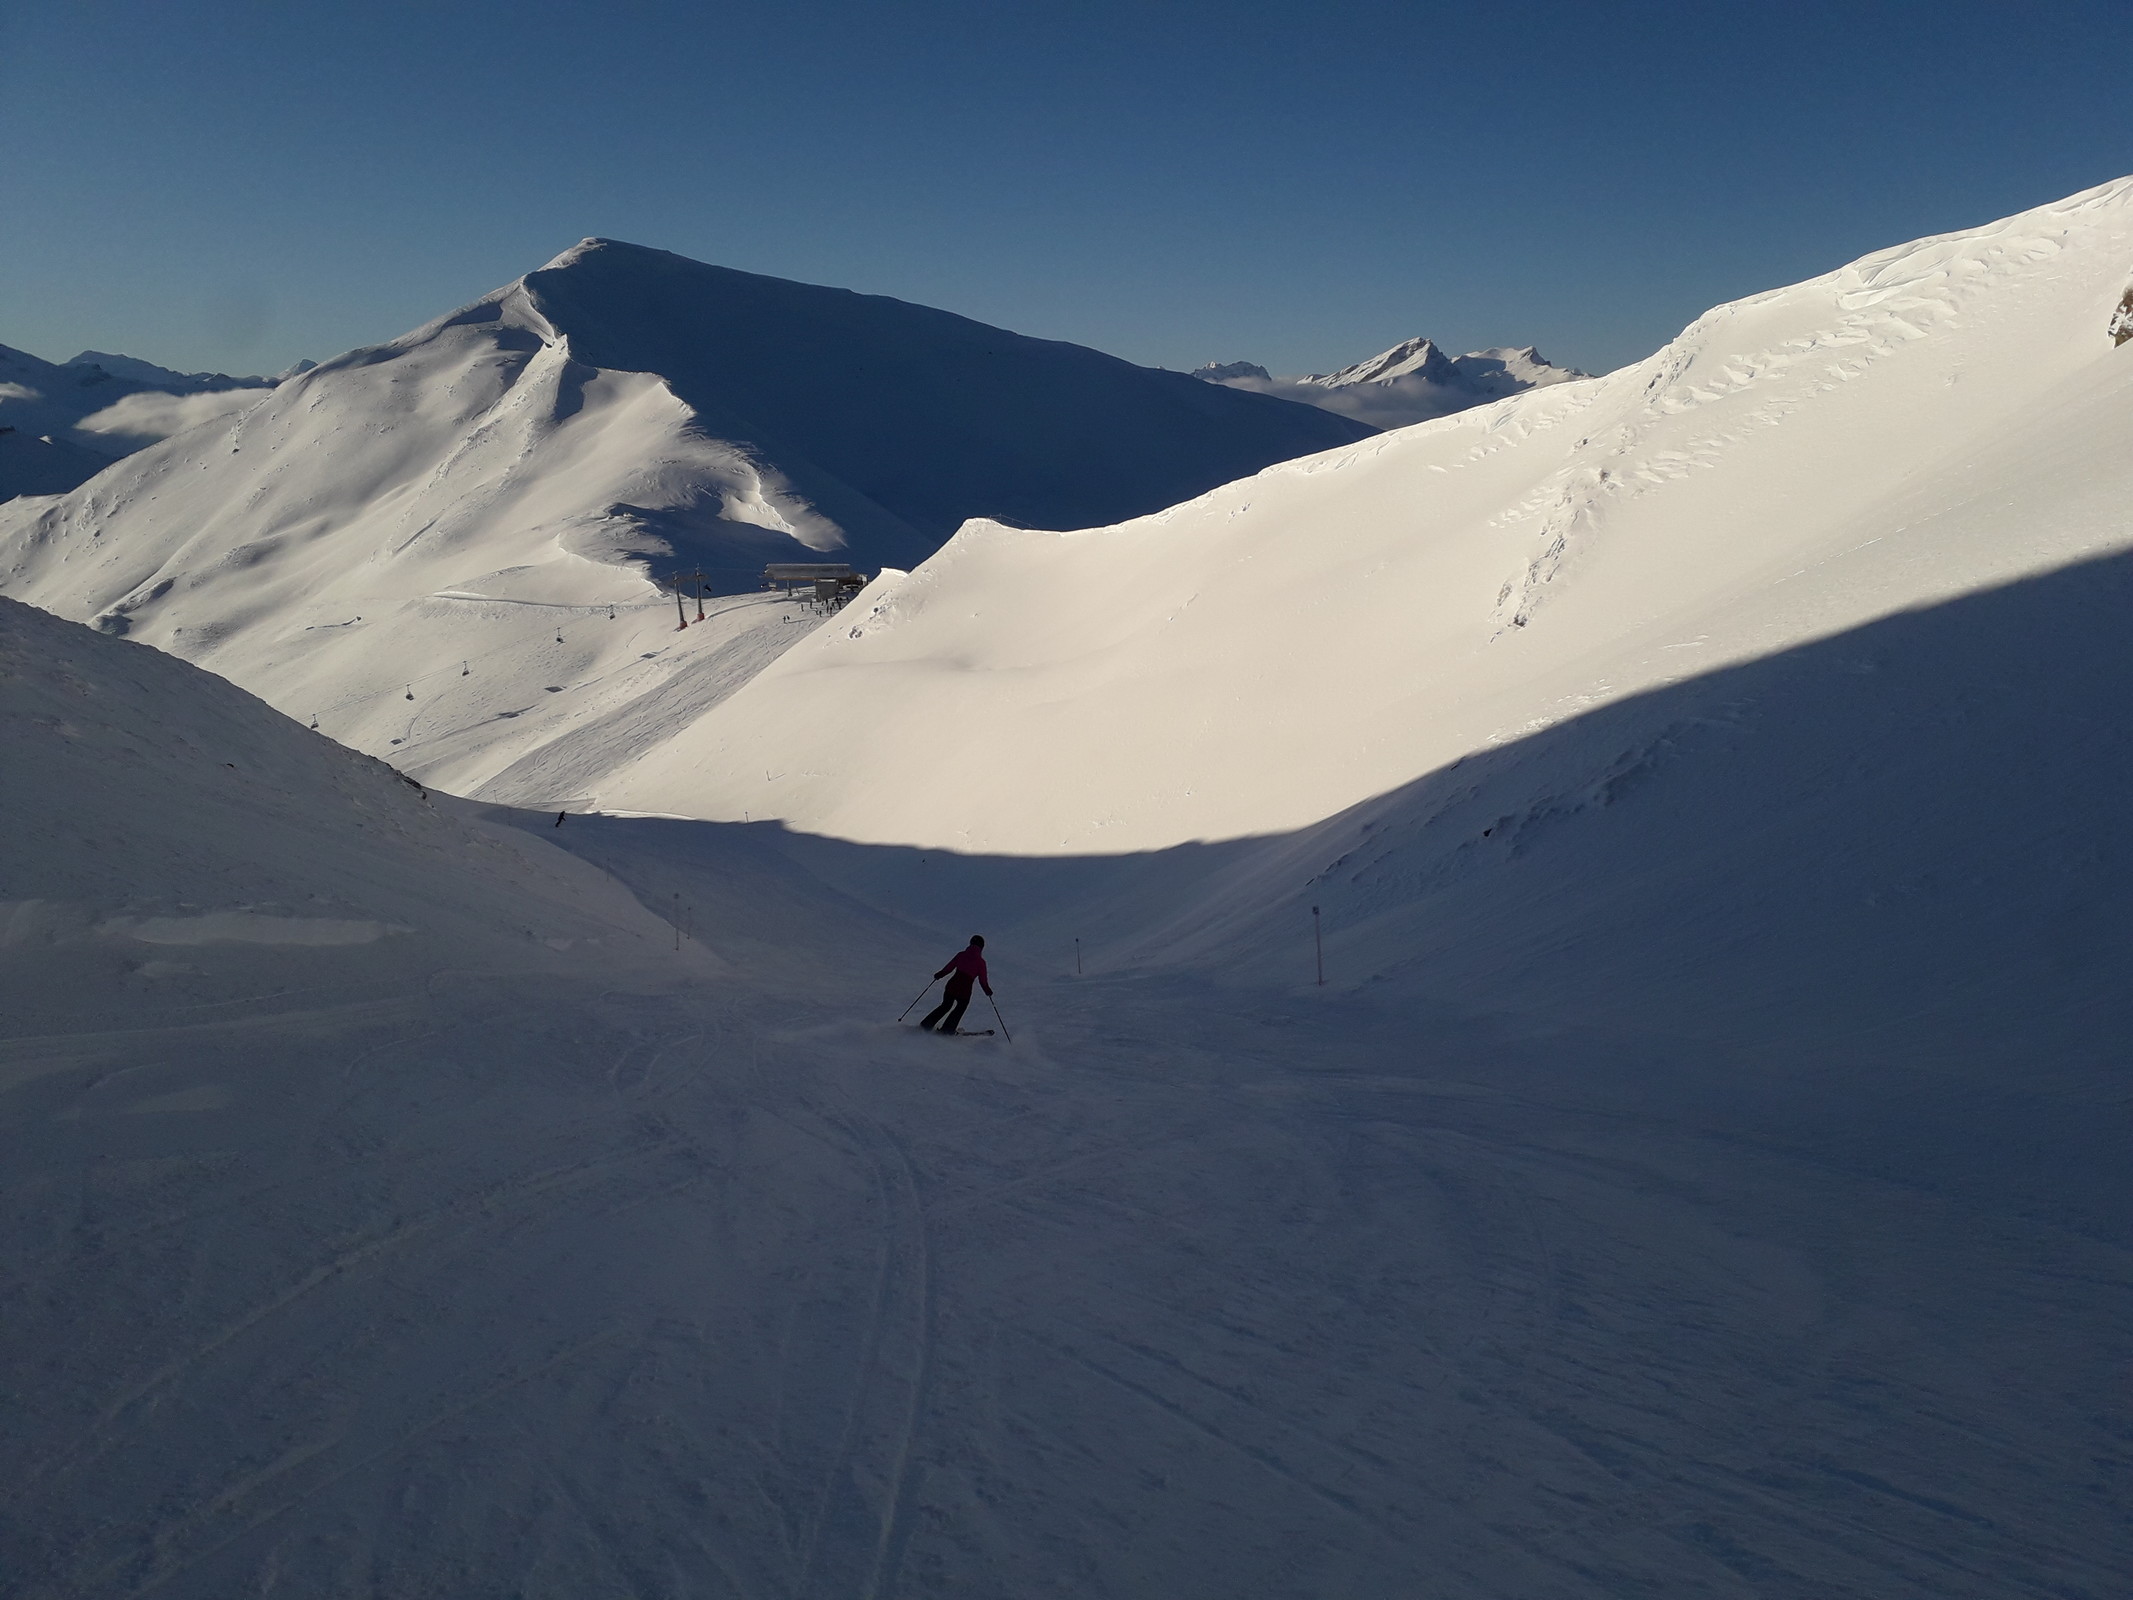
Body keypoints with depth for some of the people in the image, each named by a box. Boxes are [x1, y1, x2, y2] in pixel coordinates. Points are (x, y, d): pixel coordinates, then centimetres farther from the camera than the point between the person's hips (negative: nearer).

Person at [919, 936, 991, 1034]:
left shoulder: (961, 955, 3)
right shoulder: (980, 962, -3)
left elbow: (949, 967, 8)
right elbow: (982, 980, -1)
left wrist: (939, 974, 24)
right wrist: (987, 990, 16)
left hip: (952, 984, 3)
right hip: (965, 989, -3)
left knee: (945, 1006, 26)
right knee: (961, 1008, 25)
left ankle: (926, 1024, 26)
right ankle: (947, 1029, 25)